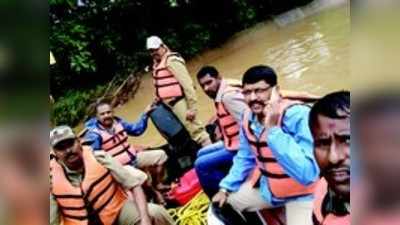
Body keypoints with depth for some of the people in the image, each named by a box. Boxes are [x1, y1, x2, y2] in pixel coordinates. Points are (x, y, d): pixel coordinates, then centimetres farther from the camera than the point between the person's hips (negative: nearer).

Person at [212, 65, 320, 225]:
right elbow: (244, 158, 11)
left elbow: (307, 175, -39)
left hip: (302, 192, -6)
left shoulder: (298, 115, -28)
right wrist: (225, 188, 4)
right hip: (267, 185, 6)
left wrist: (273, 129, -39)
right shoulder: (247, 118, -5)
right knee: (223, 205, 10)